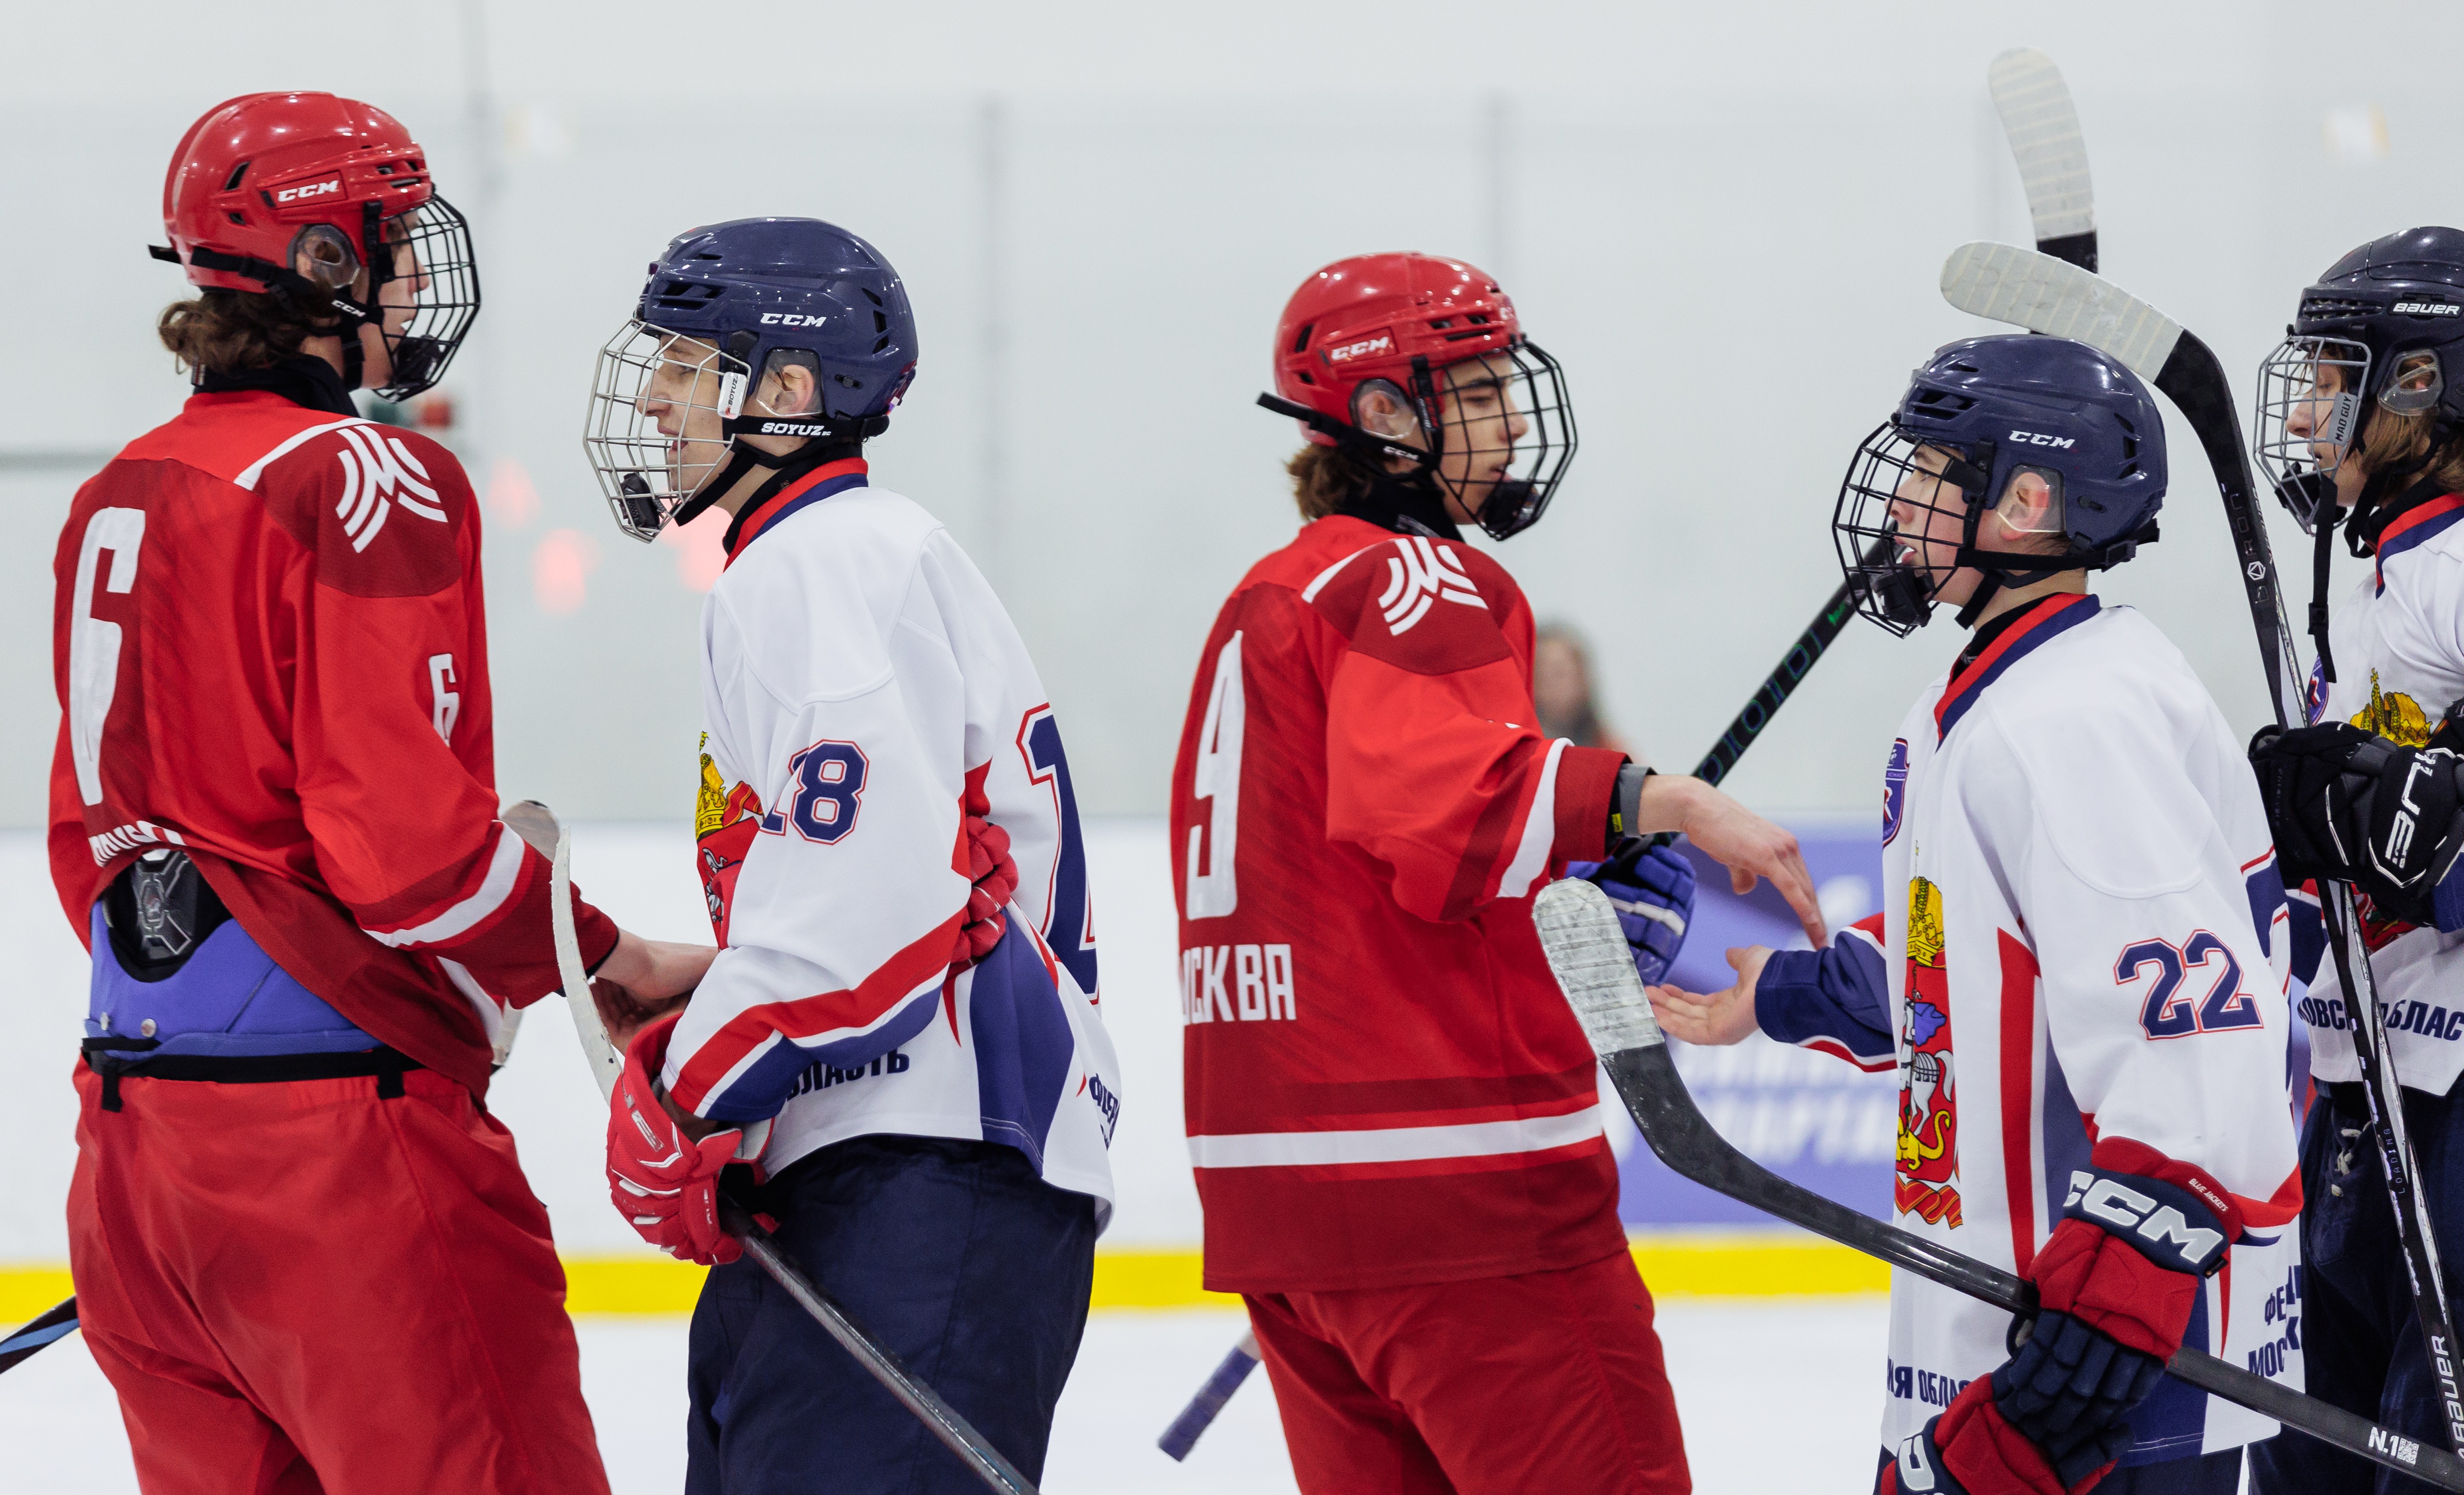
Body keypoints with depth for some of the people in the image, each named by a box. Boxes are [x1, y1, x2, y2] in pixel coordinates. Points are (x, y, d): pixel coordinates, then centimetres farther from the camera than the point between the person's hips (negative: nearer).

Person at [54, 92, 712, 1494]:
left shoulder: (119, 499, 13)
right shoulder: (365, 483, -12)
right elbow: (404, 839, -18)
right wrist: (616, 962, -6)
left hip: (137, 1116, 9)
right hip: (337, 1137, -9)